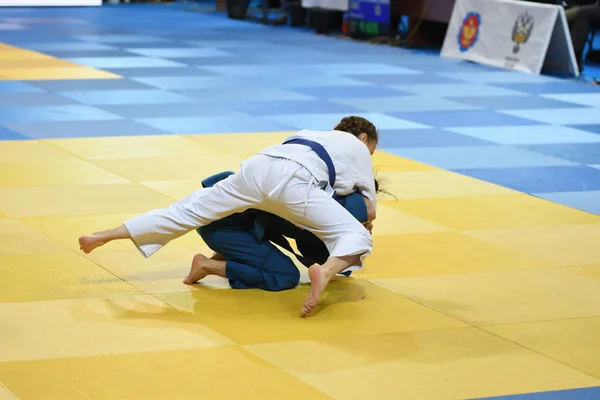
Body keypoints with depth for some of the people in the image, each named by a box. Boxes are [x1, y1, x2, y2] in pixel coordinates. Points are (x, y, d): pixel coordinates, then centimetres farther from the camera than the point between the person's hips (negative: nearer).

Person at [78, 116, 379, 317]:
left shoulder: (313, 135, 44)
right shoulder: (357, 147, 31)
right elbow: (369, 209, 36)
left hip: (257, 166, 5)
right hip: (295, 181, -5)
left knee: (190, 210, 13)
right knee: (357, 237, -2)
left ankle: (104, 237, 7)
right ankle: (326, 272, -39)